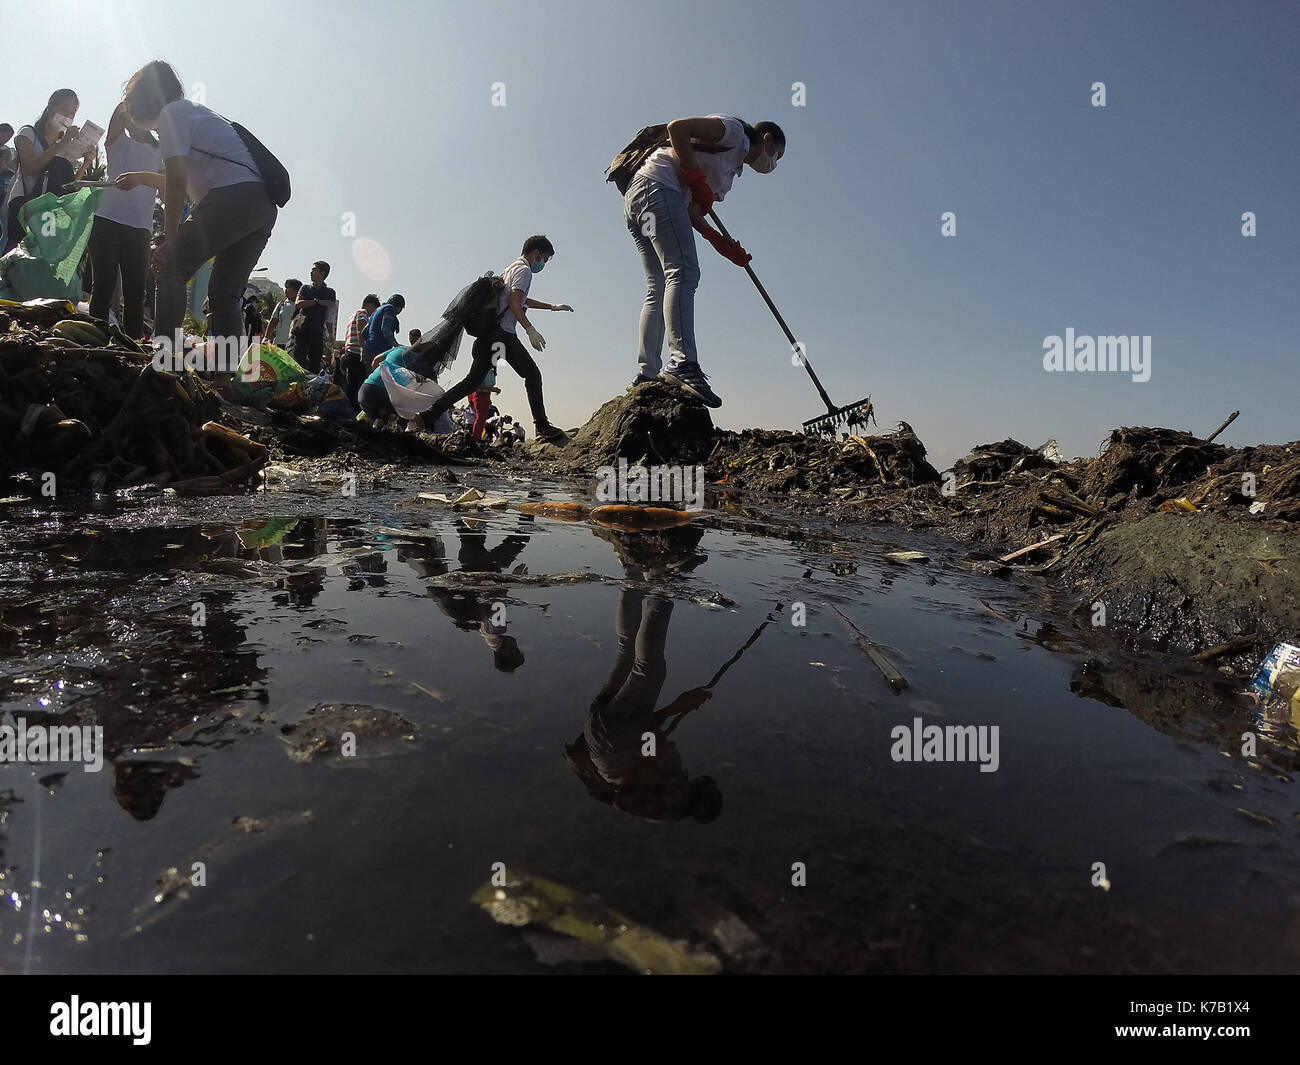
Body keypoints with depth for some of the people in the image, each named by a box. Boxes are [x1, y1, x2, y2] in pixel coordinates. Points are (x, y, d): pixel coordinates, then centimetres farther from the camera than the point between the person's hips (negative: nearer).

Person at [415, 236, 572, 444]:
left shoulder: (511, 269, 28)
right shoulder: (524, 269, -3)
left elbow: (523, 300, 42)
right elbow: (514, 303, -16)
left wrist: (552, 306, 45)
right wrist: (530, 330, -21)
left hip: (489, 333, 9)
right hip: (503, 333, -9)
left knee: (473, 380, 7)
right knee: (532, 375, -5)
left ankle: (429, 414, 2)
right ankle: (543, 427, -9)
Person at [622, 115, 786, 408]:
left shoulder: (733, 171, 28)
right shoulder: (734, 131, 4)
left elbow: (692, 212, 17)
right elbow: (676, 127, -9)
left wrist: (722, 244, 8)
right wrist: (697, 179, -10)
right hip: (656, 185, -10)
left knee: (659, 287, 4)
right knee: (683, 273, -22)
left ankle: (646, 375, -1)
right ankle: (683, 363, -35)